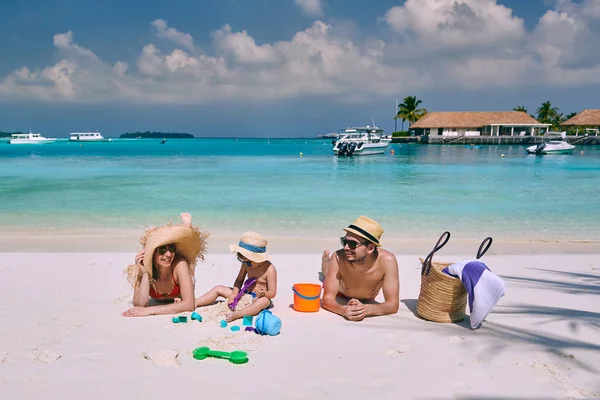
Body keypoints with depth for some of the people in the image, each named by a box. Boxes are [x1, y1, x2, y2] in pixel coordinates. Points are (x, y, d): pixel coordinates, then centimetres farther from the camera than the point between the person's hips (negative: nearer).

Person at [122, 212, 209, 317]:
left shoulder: (179, 264, -43)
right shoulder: (143, 268, -37)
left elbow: (189, 305, -48)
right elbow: (139, 305, -43)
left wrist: (149, 310, -53)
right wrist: (144, 274, -52)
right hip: (157, 301, 1)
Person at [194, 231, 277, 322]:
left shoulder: (269, 269, -20)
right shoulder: (246, 264, -2)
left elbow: (272, 293, -18)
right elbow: (239, 280, 5)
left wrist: (263, 293, -40)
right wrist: (235, 293, -14)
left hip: (257, 298, -6)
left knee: (264, 301, -44)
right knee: (218, 289, 1)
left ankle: (237, 314, -56)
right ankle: (194, 304, -8)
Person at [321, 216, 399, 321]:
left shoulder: (387, 260, -45)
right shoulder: (338, 258, -44)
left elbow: (393, 304, -42)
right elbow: (328, 299, -39)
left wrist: (366, 309, -62)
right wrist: (344, 310, -61)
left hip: (368, 299, 1)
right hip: (340, 294, 0)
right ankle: (326, 260, 59)